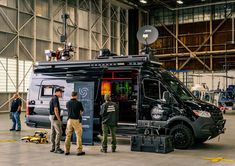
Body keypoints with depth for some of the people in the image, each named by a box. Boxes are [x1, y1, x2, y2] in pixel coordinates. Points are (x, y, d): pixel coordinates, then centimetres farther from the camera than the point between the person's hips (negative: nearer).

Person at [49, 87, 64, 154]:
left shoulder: (52, 98, 16)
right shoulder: (55, 99, -15)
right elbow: (56, 109, -21)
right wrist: (59, 119, -18)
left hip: (52, 117, 11)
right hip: (55, 117, -11)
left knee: (53, 132, 11)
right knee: (59, 132, -10)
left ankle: (53, 147, 16)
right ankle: (57, 148, -9)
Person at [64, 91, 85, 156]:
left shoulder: (68, 103, 4)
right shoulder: (78, 103, -6)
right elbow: (82, 111, 9)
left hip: (69, 120, 4)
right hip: (76, 120, -4)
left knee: (68, 136, 10)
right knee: (78, 136, 2)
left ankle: (67, 150, 12)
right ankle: (79, 151, 2)